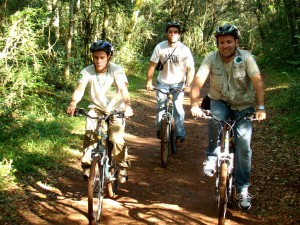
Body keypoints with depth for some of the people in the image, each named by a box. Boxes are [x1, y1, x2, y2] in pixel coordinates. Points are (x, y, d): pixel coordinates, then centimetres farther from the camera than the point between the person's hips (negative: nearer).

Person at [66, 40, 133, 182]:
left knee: (117, 139, -17)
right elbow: (80, 88, -27)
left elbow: (123, 89, -34)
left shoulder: (116, 70, -20)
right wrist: (73, 103, -48)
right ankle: (87, 165, 0)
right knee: (89, 135, -20)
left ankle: (123, 166, 8)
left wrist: (127, 106, -52)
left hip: (116, 109, -2)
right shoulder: (87, 71, -15)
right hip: (96, 108, 2)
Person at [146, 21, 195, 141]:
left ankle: (180, 134, 6)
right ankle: (160, 130, 20)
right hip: (162, 82, 1)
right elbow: (152, 65, -11)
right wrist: (149, 82, -16)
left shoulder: (184, 50, -17)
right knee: (161, 106, -3)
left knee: (178, 107, -8)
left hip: (178, 82, -1)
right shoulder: (160, 47, -16)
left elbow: (191, 69, -13)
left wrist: (188, 84, -24)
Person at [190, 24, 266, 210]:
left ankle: (243, 189, 6)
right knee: (215, 120, -36)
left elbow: (258, 82, -24)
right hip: (220, 102, 1)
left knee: (244, 146, -9)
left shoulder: (246, 58, -16)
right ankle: (212, 158, -13)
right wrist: (194, 105, -38)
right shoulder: (211, 59, -13)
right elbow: (198, 81, -23)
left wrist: (261, 107, -37)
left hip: (243, 106, 0)